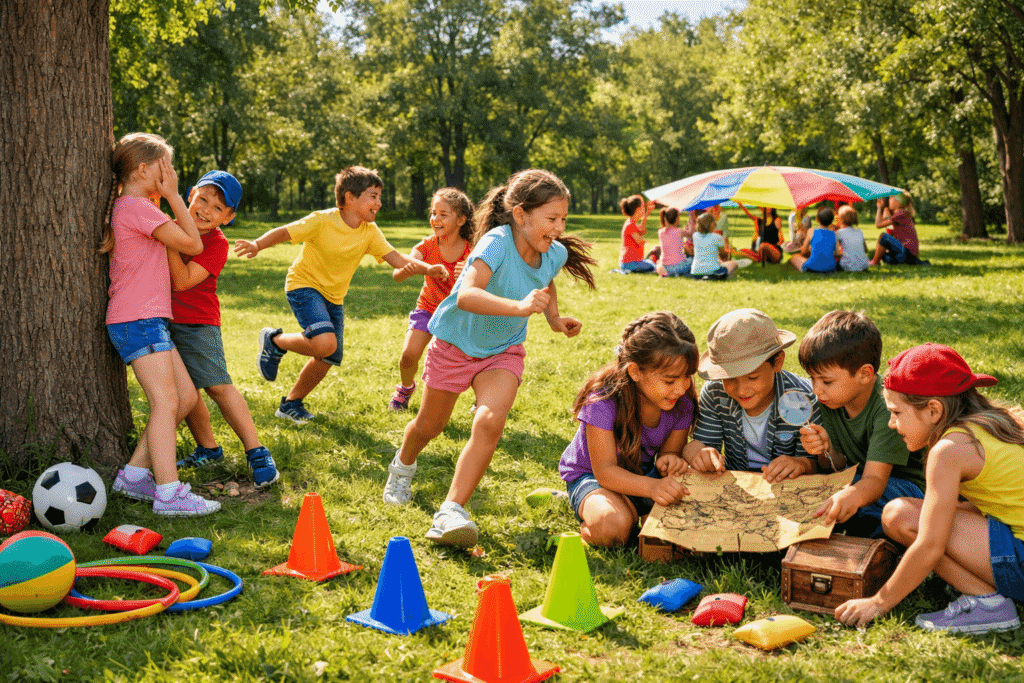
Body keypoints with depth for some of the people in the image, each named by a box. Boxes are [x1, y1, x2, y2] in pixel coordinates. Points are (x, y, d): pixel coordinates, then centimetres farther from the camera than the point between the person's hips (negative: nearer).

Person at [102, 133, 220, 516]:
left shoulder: (126, 207, 20)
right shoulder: (139, 208, -12)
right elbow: (193, 245, -8)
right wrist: (173, 196, -1)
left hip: (148, 319, 10)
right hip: (139, 319, -10)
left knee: (186, 396, 8)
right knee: (166, 402, -15)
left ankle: (134, 474, 11)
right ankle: (169, 494, -19)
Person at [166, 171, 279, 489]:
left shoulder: (216, 243, -12)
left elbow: (183, 281, -21)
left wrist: (170, 243, -26)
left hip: (197, 323, -6)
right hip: (166, 321, 7)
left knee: (218, 385, -13)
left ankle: (256, 452, -9)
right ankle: (208, 448, 26)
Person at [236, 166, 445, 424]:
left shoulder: (370, 232, -5)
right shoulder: (321, 221, -19)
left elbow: (397, 260, -10)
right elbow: (284, 232, -18)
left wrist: (427, 269, -27)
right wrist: (257, 244, -38)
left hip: (334, 297, 6)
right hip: (304, 286, -6)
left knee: (327, 359, 5)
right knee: (325, 343, -28)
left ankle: (291, 403, 27)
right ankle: (275, 340, 0)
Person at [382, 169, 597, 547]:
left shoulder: (555, 254, -13)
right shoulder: (497, 244, -33)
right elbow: (466, 295, -51)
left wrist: (555, 318, -2)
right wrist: (519, 307, -63)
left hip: (503, 350, 3)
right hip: (455, 342, -3)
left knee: (490, 422, -23)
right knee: (429, 425, 16)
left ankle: (451, 512, -19)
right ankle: (403, 465, 51)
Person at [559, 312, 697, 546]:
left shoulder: (682, 403, -13)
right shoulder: (603, 400, -29)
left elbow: (669, 451, -1)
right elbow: (605, 470, -29)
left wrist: (669, 461, -28)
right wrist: (652, 487, -48)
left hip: (645, 473, 5)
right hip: (591, 475, -5)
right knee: (613, 526, -39)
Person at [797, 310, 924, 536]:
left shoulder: (888, 407, -27)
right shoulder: (828, 401, -7)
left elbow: (875, 480, -37)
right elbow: (838, 468, -3)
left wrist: (852, 496, -60)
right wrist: (827, 452, -28)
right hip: (859, 480, 7)